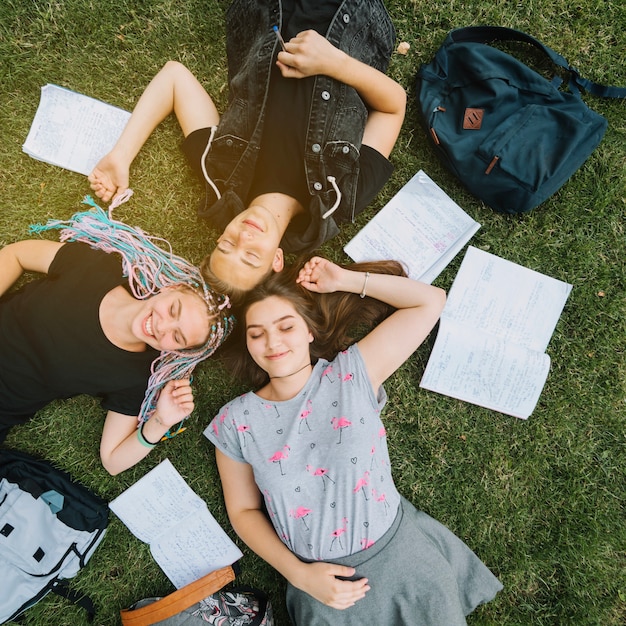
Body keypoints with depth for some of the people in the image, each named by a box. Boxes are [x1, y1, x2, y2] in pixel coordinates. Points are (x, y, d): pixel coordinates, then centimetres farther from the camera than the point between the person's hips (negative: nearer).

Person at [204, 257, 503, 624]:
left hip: (402, 554, 0)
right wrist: (299, 574, -9)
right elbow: (243, 511, 2)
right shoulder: (236, 422, -7)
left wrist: (345, 280, -10)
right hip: (321, 582, 1)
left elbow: (431, 301, -8)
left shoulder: (352, 374, -10)